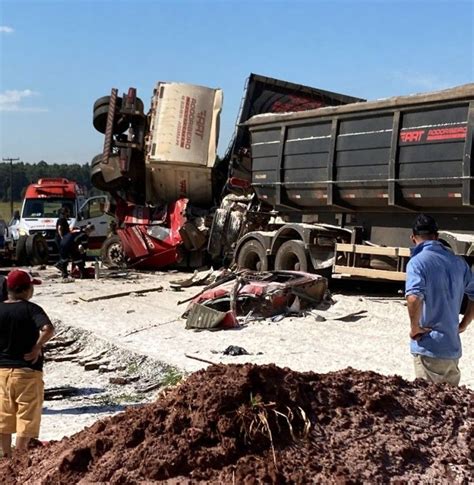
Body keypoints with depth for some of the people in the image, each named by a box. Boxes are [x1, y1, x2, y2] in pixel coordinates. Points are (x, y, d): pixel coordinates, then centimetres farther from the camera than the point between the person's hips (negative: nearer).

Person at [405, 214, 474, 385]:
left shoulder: (417, 262, -12)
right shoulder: (458, 262, 8)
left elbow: (414, 298, -29)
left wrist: (415, 327, -15)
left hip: (430, 347, -6)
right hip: (453, 347, 6)